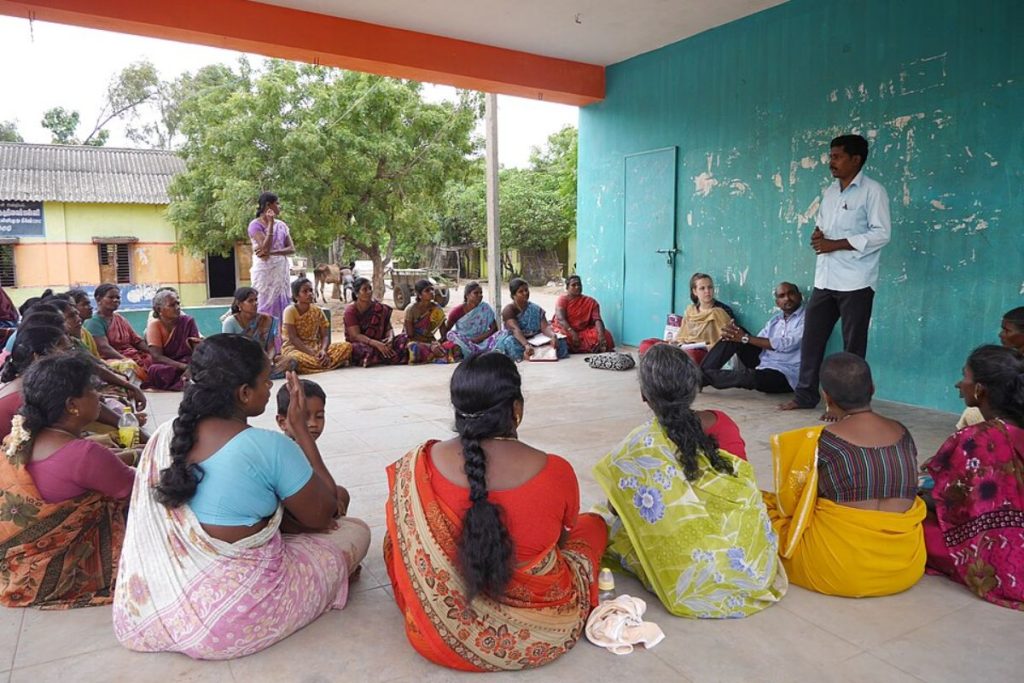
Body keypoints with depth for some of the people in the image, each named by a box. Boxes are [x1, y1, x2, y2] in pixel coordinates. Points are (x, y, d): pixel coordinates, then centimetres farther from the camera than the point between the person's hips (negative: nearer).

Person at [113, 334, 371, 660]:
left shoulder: (164, 436, -1)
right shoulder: (270, 447, -21)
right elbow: (322, 515, -5)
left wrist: (289, 522, 8)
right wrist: (300, 427, -5)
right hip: (232, 616, -7)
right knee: (356, 530, 8)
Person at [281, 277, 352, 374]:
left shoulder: (318, 311, 7)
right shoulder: (290, 311, -7)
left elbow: (325, 336, 2)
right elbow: (293, 338, -14)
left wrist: (323, 350, -20)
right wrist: (312, 353, -24)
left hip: (315, 347, 5)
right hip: (294, 348, -5)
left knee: (347, 346, -17)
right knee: (298, 358, -44)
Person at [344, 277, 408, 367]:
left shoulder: (379, 308, 5)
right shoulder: (350, 310, -7)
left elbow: (389, 328, 2)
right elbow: (356, 336, -16)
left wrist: (390, 338, -23)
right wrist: (376, 344, -30)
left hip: (380, 343, 5)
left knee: (403, 338, -17)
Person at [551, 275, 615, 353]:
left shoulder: (591, 302, 3)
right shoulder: (562, 299, -4)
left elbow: (597, 319, -10)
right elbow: (561, 319, -18)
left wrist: (601, 335, -30)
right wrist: (572, 333, -34)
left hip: (584, 331, 3)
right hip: (565, 330, -3)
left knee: (606, 335, -22)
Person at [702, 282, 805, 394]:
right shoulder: (774, 320, 17)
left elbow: (785, 344, -18)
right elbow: (758, 343, 7)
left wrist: (746, 338, -17)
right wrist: (732, 333, -14)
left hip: (784, 375, -7)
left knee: (749, 376, -37)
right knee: (733, 337, -7)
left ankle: (705, 377, -20)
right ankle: (703, 372, -12)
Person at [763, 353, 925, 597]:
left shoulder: (822, 441, -13)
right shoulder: (903, 434, 1)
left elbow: (788, 502, -5)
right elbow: (907, 490, 14)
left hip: (839, 569, -4)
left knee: (767, 506, 13)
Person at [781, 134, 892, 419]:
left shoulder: (873, 191, -7)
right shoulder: (830, 192, 15)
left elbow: (881, 234, -13)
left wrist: (835, 244, -17)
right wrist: (817, 236, -1)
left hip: (855, 282, -7)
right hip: (824, 279, 7)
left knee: (853, 345, 1)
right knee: (811, 336, 8)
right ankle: (805, 394, 19)